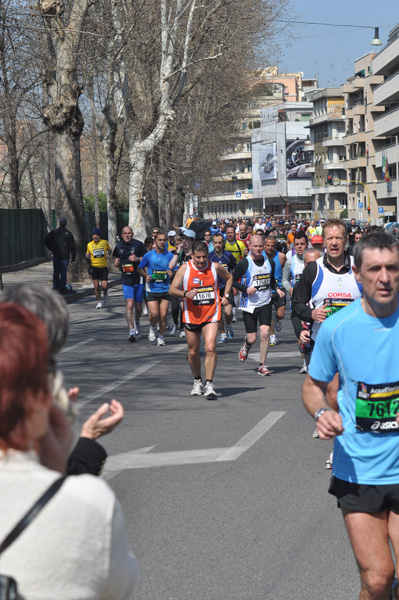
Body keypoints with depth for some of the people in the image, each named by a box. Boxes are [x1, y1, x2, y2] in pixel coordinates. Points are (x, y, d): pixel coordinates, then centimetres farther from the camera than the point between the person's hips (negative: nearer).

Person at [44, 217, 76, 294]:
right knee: (63, 272, -1)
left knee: (56, 272, 13)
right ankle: (62, 288, -1)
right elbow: (72, 246, -5)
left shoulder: (53, 232, 1)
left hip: (56, 255, 3)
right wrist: (73, 257, 0)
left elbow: (46, 241, 5)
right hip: (65, 256, -3)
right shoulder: (68, 233, -6)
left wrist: (51, 249, 16)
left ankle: (55, 287, 15)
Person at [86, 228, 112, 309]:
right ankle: (99, 302, 15)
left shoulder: (104, 242, 1)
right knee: (96, 286, -2)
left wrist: (108, 255, -1)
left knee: (104, 286, -7)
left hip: (103, 267, -1)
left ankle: (105, 293, 29)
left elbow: (109, 249, 19)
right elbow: (88, 256, 14)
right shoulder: (89, 245, 3)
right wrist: (87, 256, -10)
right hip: (94, 267, 1)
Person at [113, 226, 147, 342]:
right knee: (129, 305, -14)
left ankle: (137, 323, 41)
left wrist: (137, 259, -20)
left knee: (138, 307, 11)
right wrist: (116, 262, 2)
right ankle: (131, 331, -17)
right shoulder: (118, 246, 8)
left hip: (138, 279, -1)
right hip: (126, 281, 1)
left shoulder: (138, 245, -4)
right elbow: (116, 258, 25)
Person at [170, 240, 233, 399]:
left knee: (210, 348, -18)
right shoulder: (185, 268, -6)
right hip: (191, 316, 1)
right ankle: (197, 381, 34)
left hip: (211, 315, -1)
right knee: (193, 352, 11)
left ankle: (209, 385, -14)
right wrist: (185, 294, -24)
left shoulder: (215, 267, -2)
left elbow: (229, 277, 18)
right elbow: (172, 289, -6)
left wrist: (226, 295, 8)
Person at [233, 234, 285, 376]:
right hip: (249, 305, -2)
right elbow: (233, 280, -1)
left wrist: (277, 289, 4)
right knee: (252, 338, 1)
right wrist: (245, 289, -15)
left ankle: (262, 365, -2)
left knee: (265, 333, -14)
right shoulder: (244, 263, -6)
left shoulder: (270, 263, 6)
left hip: (265, 304, 2)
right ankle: (246, 347, 40)